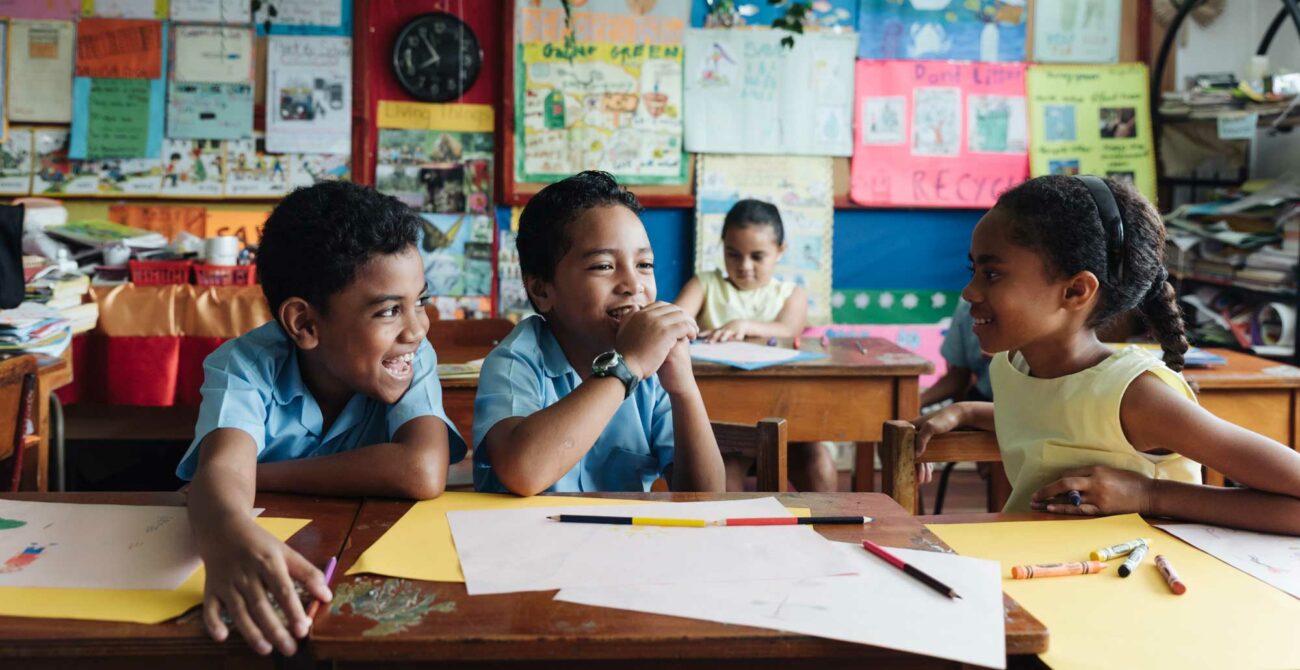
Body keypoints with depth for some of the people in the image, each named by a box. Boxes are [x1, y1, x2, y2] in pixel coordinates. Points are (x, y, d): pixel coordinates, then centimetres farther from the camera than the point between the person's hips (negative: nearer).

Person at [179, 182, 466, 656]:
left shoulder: (413, 359, -10)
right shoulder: (245, 366, -12)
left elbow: (423, 473, -27)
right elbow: (223, 469, -30)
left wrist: (260, 474, -22)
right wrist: (230, 535, -53)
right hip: (265, 587, -1)